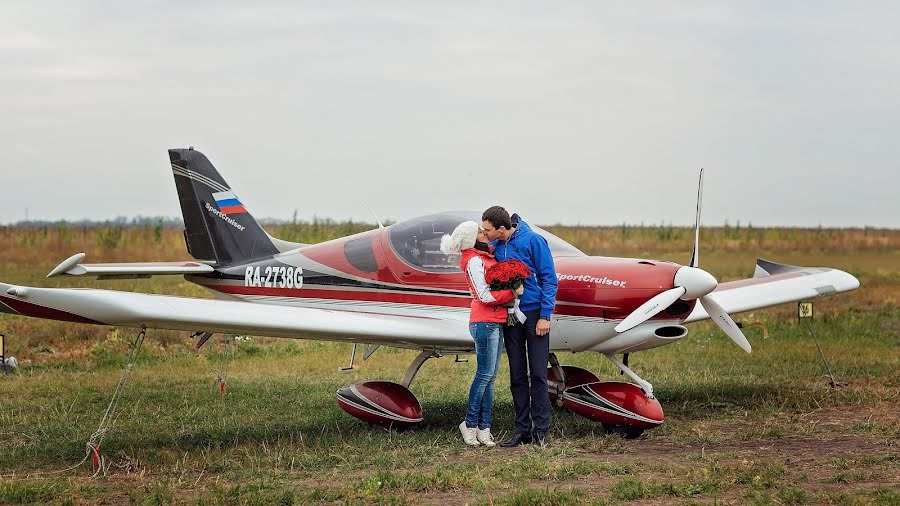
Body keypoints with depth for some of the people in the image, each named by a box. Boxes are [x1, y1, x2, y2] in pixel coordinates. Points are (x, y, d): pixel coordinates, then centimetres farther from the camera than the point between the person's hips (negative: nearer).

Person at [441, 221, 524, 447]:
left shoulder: (487, 256, 15)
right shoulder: (474, 261, -11)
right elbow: (485, 296, -16)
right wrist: (513, 293, -10)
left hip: (495, 322, 9)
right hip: (485, 322, -9)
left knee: (490, 377, 7)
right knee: (484, 375, -5)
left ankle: (484, 427, 9)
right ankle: (470, 424, 3)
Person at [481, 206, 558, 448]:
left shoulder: (533, 241, -10)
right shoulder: (494, 247, 4)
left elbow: (549, 279, -8)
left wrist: (545, 316, -12)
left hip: (534, 313, -5)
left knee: (538, 374, -3)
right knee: (517, 376, 7)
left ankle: (541, 430, 3)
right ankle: (522, 429, 13)